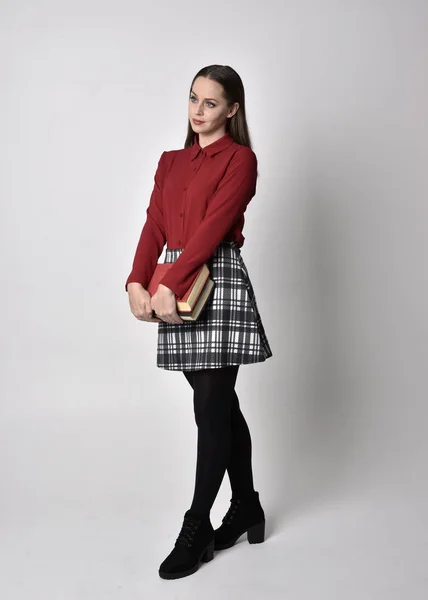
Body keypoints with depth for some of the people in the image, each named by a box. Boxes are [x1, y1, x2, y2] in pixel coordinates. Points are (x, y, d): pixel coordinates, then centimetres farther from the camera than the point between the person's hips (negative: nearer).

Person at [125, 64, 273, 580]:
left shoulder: (240, 159, -2)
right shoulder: (171, 162, 18)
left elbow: (214, 226, -14)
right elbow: (154, 226, 7)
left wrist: (168, 286, -22)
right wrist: (137, 283, -9)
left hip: (219, 281, -6)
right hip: (177, 287, 6)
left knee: (211, 409, -4)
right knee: (222, 405, 13)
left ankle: (197, 531, 7)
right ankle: (246, 508, 28)